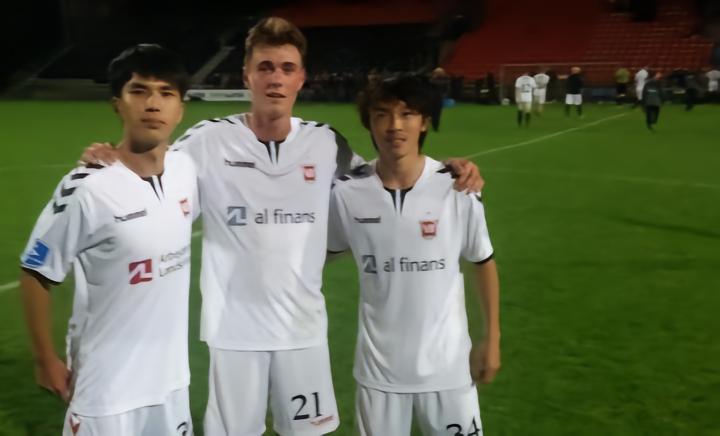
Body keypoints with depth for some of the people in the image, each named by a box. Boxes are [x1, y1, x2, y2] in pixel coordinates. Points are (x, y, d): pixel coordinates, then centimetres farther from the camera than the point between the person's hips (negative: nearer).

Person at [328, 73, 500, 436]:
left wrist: (492, 339, 4)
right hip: (379, 367, 1)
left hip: (447, 364, 0)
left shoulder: (457, 188, -12)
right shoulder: (347, 193, -10)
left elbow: (483, 263, 1)